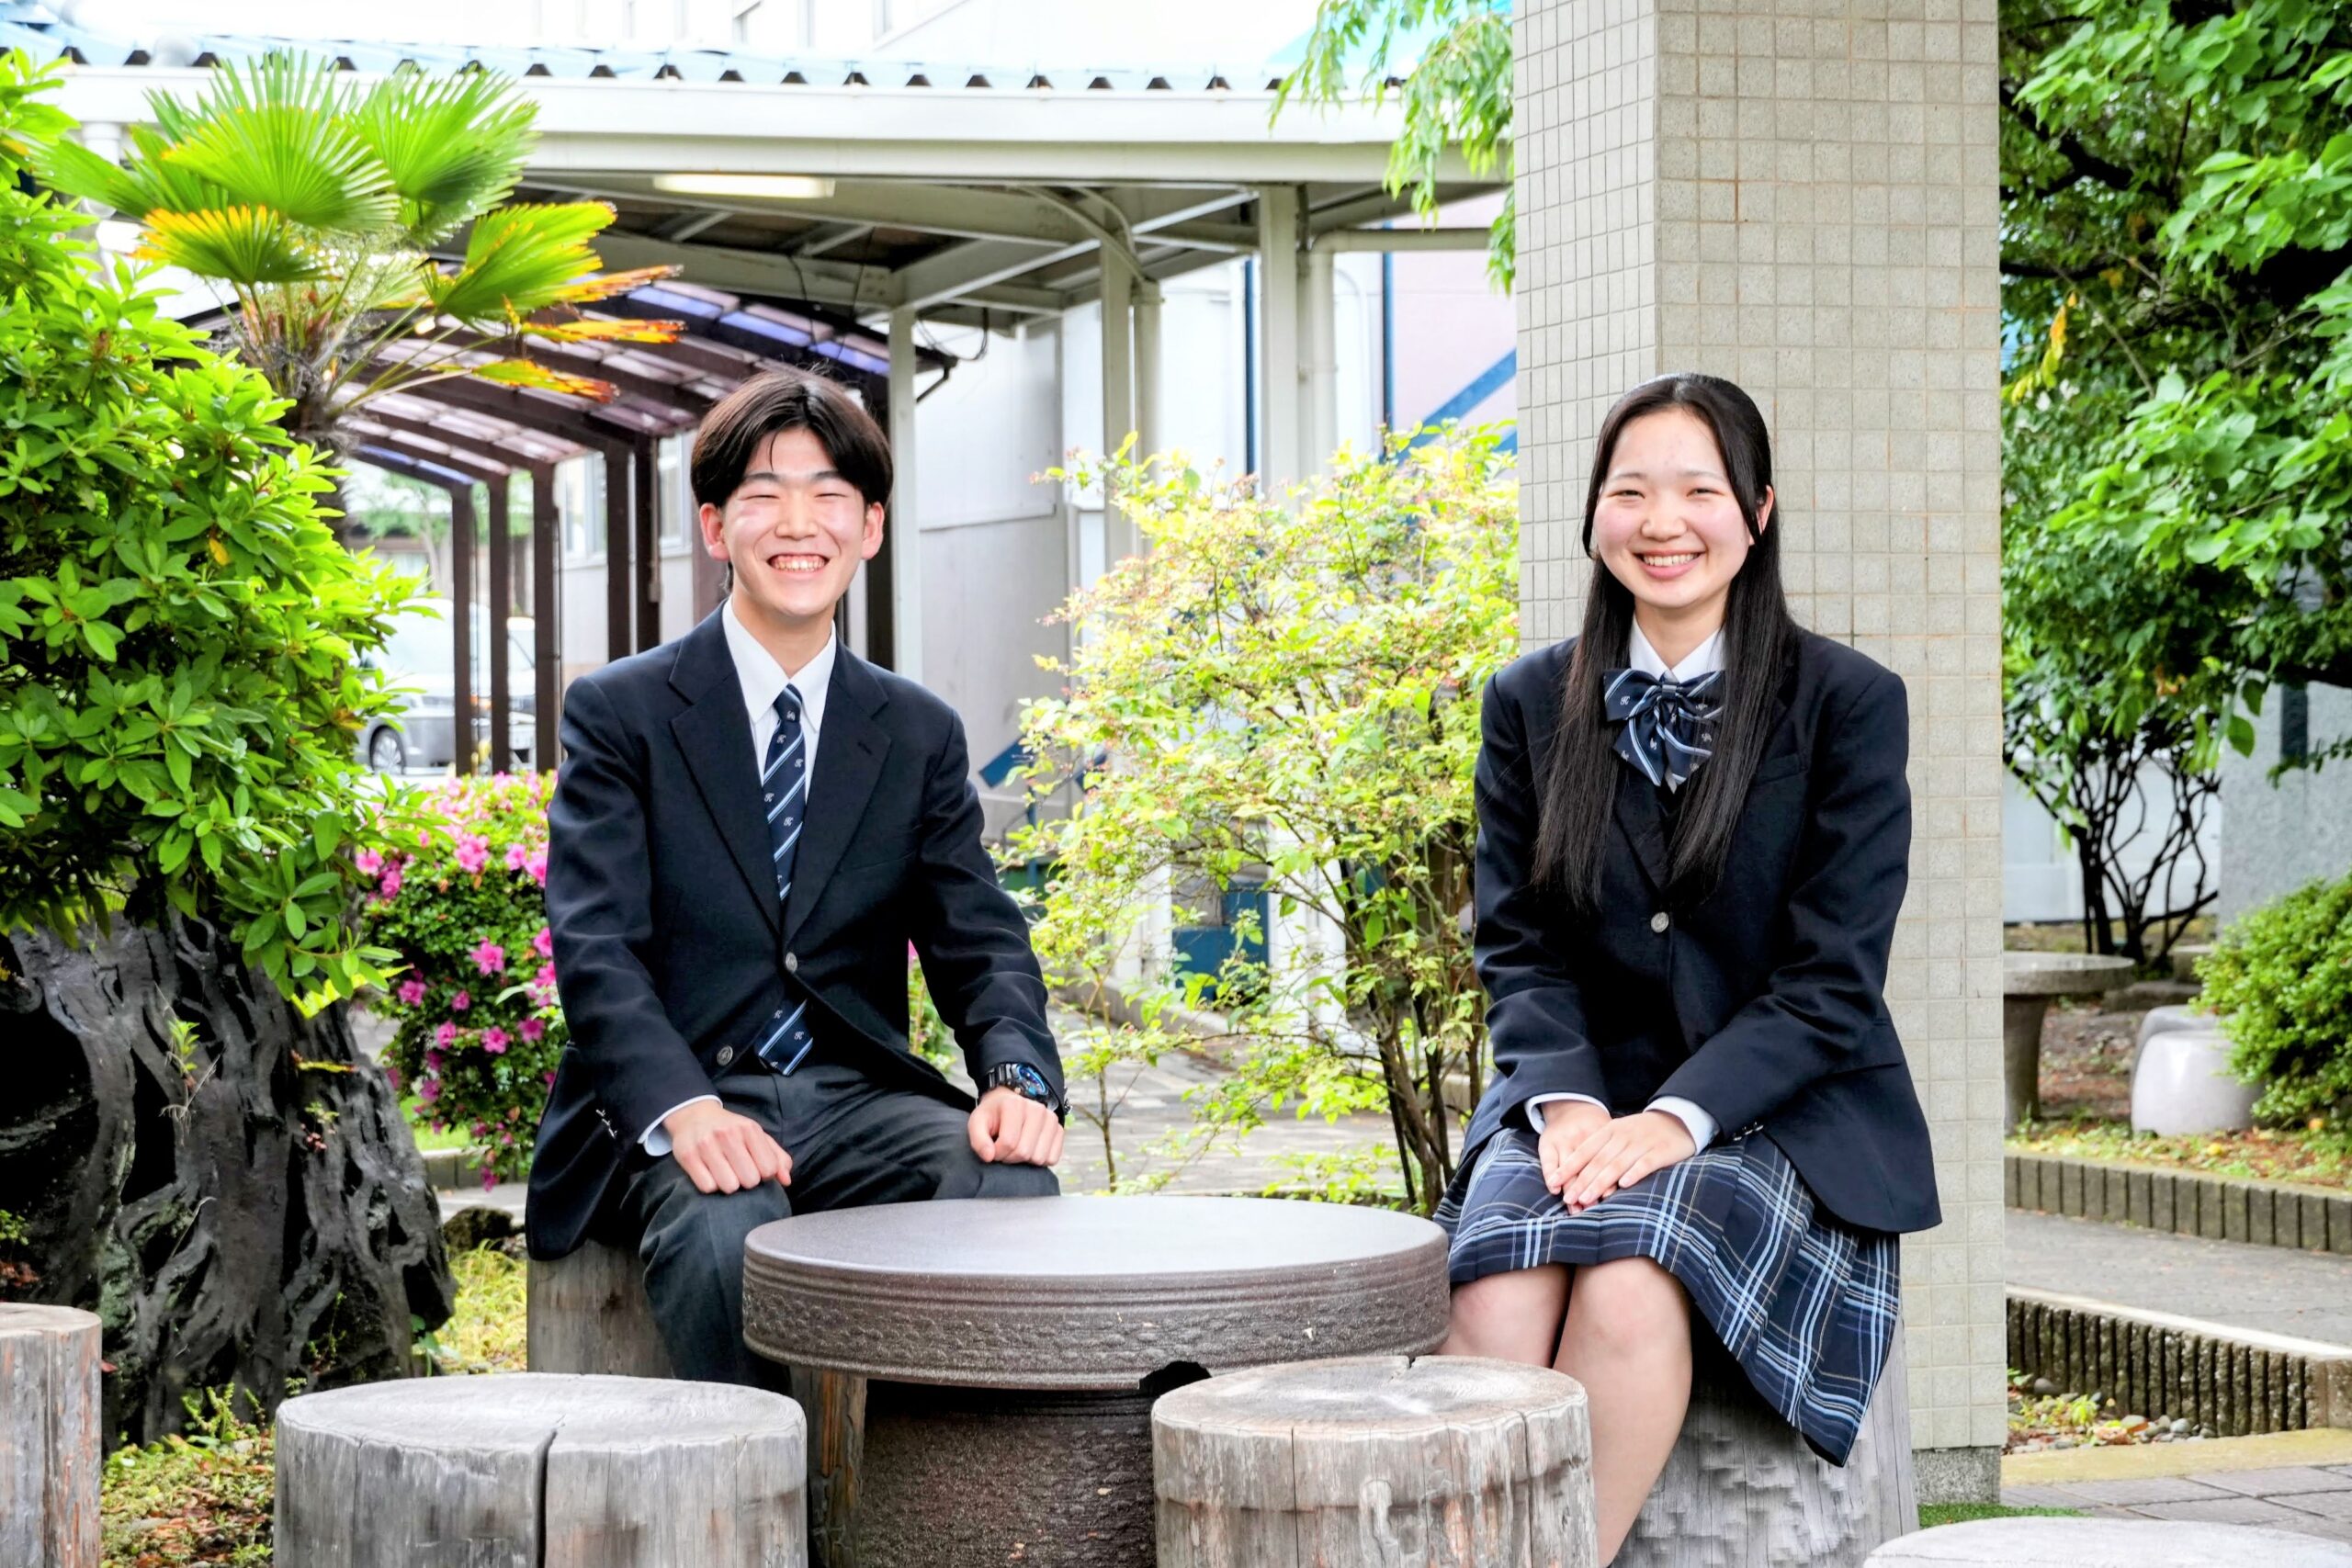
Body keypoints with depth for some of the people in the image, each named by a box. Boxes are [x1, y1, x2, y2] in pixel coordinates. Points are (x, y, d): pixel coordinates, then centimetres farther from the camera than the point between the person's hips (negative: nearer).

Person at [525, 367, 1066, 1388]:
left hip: (859, 1101, 3)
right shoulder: (618, 713, 4)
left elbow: (980, 944, 8)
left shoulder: (921, 735, 15)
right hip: (675, 1110, -3)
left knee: (1011, 1189, -28)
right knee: (726, 1225, -36)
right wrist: (685, 1109, -26)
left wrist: (1017, 1075, -16)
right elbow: (595, 946, -7)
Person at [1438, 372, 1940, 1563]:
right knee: (1496, 1302, -31)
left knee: (1629, 1285, -34)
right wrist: (1566, 1105, -13)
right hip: (1582, 1098, 2)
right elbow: (1517, 944, 7)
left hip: (1775, 1111, -2)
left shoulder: (1848, 705, 0)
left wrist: (1673, 1119, -18)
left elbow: (1832, 976, -5)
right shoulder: (1531, 706, 11)